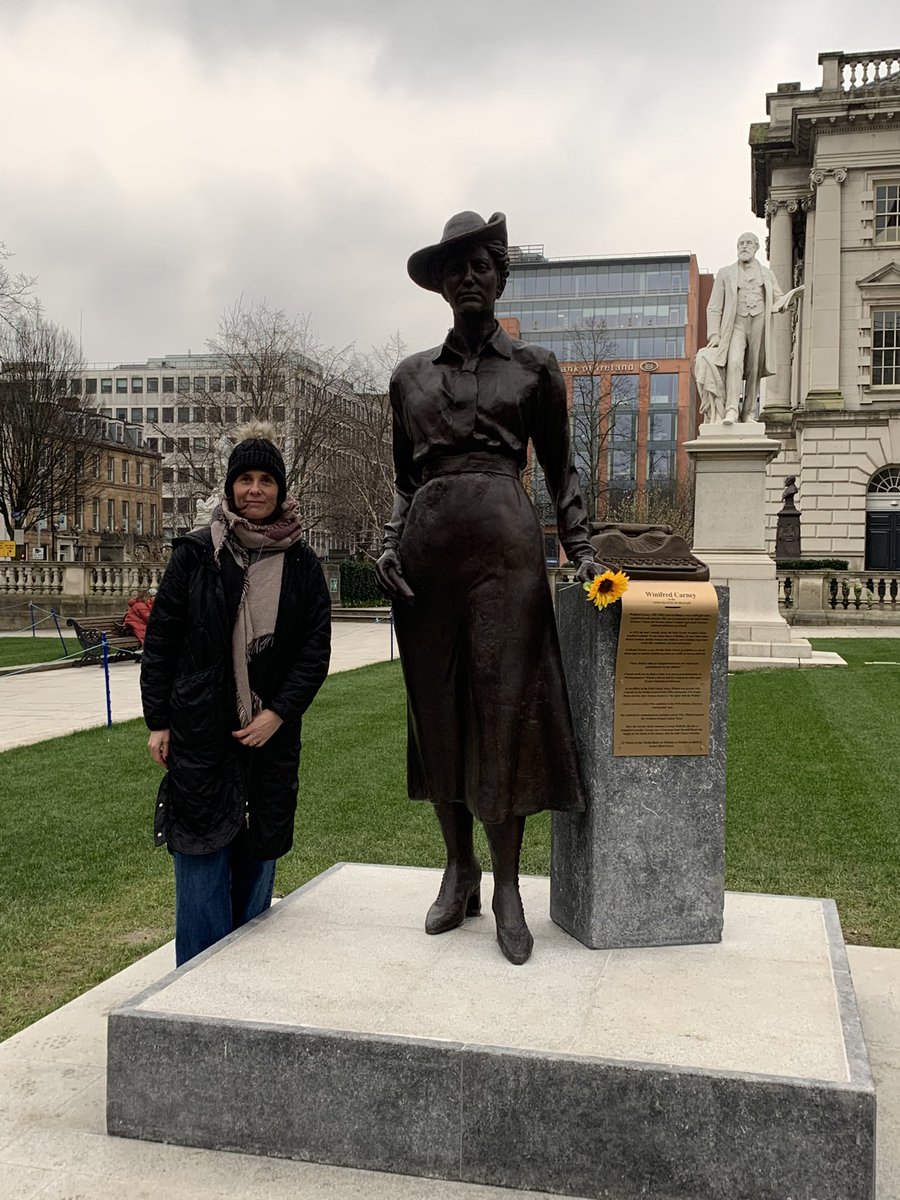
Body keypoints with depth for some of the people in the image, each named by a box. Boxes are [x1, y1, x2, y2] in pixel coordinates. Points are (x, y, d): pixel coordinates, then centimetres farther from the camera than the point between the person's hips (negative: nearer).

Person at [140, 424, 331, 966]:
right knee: (203, 854, 0)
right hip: (200, 732, -2)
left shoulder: (301, 564, 4)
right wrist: (158, 721, -2)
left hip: (270, 732, 2)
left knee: (259, 851, 10)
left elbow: (316, 648, 3)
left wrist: (279, 713, -8)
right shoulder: (196, 553, 0)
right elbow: (161, 637, 2)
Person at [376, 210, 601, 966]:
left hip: (505, 541, -2)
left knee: (505, 705, -5)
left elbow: (561, 472, 12)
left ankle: (507, 887, 6)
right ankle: (459, 870, 18)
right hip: (427, 544, 3)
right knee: (437, 708, 4)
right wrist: (390, 541, 2)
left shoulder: (535, 367, 10)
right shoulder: (411, 375, 15)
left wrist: (582, 552, 3)